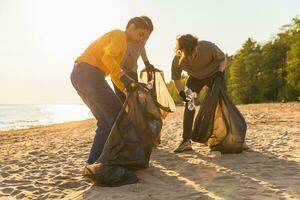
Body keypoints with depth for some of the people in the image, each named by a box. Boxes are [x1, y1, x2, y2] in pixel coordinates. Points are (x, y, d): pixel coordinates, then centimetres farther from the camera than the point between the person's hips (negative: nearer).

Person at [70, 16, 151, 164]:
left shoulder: (113, 37, 30)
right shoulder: (120, 35, 1)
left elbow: (113, 73, 25)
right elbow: (107, 57, -19)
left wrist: (128, 89, 14)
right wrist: (123, 77, -26)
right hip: (89, 73, -9)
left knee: (106, 121, 9)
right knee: (117, 115, -6)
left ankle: (93, 162, 6)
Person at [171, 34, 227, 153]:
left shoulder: (208, 47, -35)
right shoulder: (177, 61, -31)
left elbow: (223, 59, -16)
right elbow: (176, 79, -15)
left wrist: (220, 73, -33)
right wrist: (182, 92, -31)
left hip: (214, 75, -1)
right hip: (195, 78, 1)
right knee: (189, 105, -11)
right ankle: (186, 141, -9)